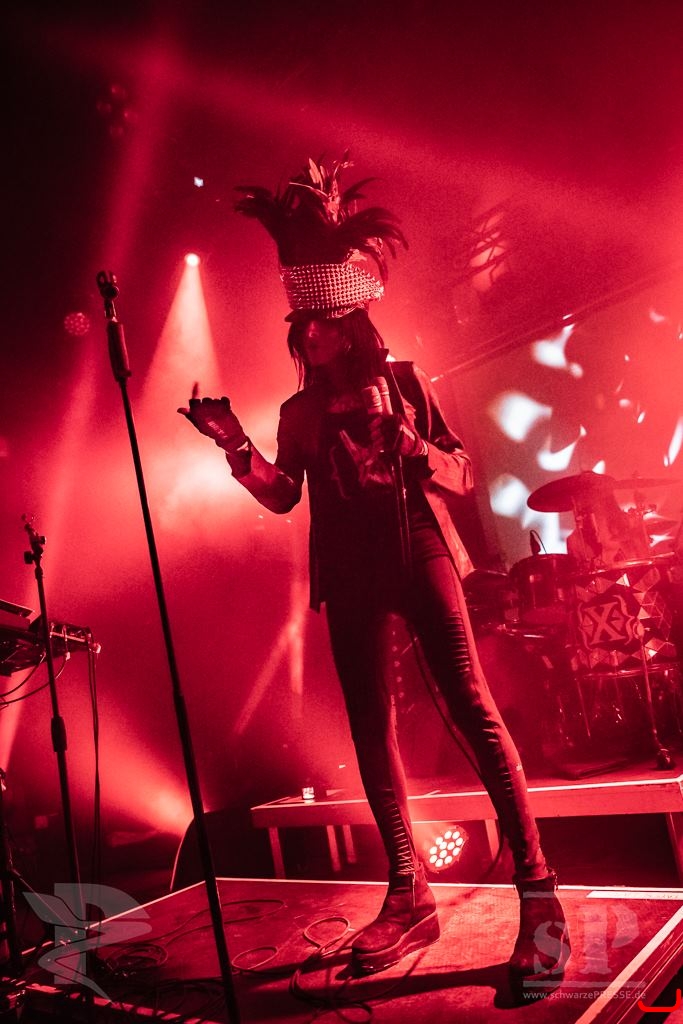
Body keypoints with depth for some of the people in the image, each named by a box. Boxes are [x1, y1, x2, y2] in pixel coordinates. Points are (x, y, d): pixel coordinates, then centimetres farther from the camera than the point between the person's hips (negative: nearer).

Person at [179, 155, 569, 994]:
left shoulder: (405, 382, 9)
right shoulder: (301, 412, 16)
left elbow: (463, 474, 7)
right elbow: (283, 495, 7)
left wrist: (415, 451, -14)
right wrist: (237, 447, -8)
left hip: (420, 553, -3)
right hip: (350, 575, 4)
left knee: (473, 709, -13)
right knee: (370, 729, 3)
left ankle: (537, 891, -9)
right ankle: (409, 896, 13)